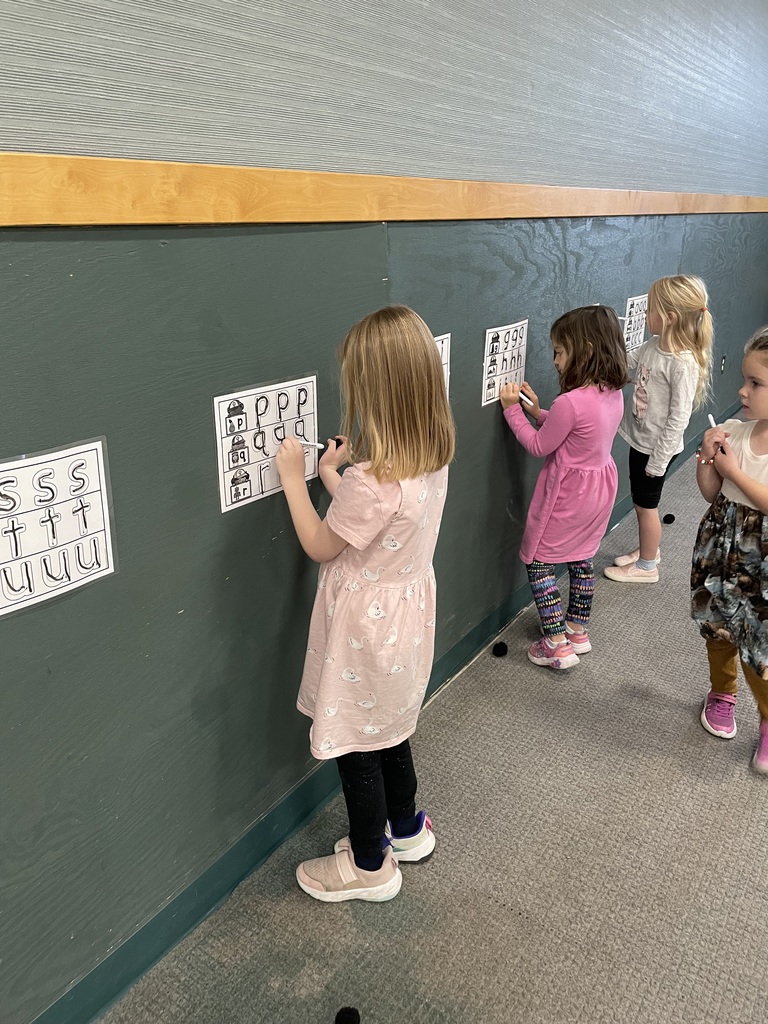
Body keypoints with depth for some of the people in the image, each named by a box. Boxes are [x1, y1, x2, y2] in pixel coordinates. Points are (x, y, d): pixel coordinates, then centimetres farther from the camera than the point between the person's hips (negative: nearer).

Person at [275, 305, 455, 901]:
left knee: (356, 745, 11)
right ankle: (406, 828, 46)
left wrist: (293, 477, -8)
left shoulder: (372, 482, -32)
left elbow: (320, 545, -16)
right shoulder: (431, 458, -5)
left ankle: (370, 866, 31)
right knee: (387, 728, 26)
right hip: (406, 610, 9)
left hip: (367, 625, -8)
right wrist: (333, 474, 7)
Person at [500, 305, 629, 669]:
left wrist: (512, 409, -8)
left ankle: (557, 645, 8)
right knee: (581, 558, 22)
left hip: (567, 493, -8)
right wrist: (537, 411, 1)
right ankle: (578, 631, 37)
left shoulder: (570, 402, -29)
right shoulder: (614, 394, -3)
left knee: (538, 560, 6)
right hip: (600, 484, 8)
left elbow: (539, 446, -15)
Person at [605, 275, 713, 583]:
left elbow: (678, 419, -23)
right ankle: (648, 550, 44)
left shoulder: (683, 364, -26)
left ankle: (647, 566, 29)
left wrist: (658, 461, -18)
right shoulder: (654, 345, -2)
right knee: (641, 502, 22)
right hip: (640, 439, 8)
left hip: (657, 448, -8)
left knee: (646, 505, 9)